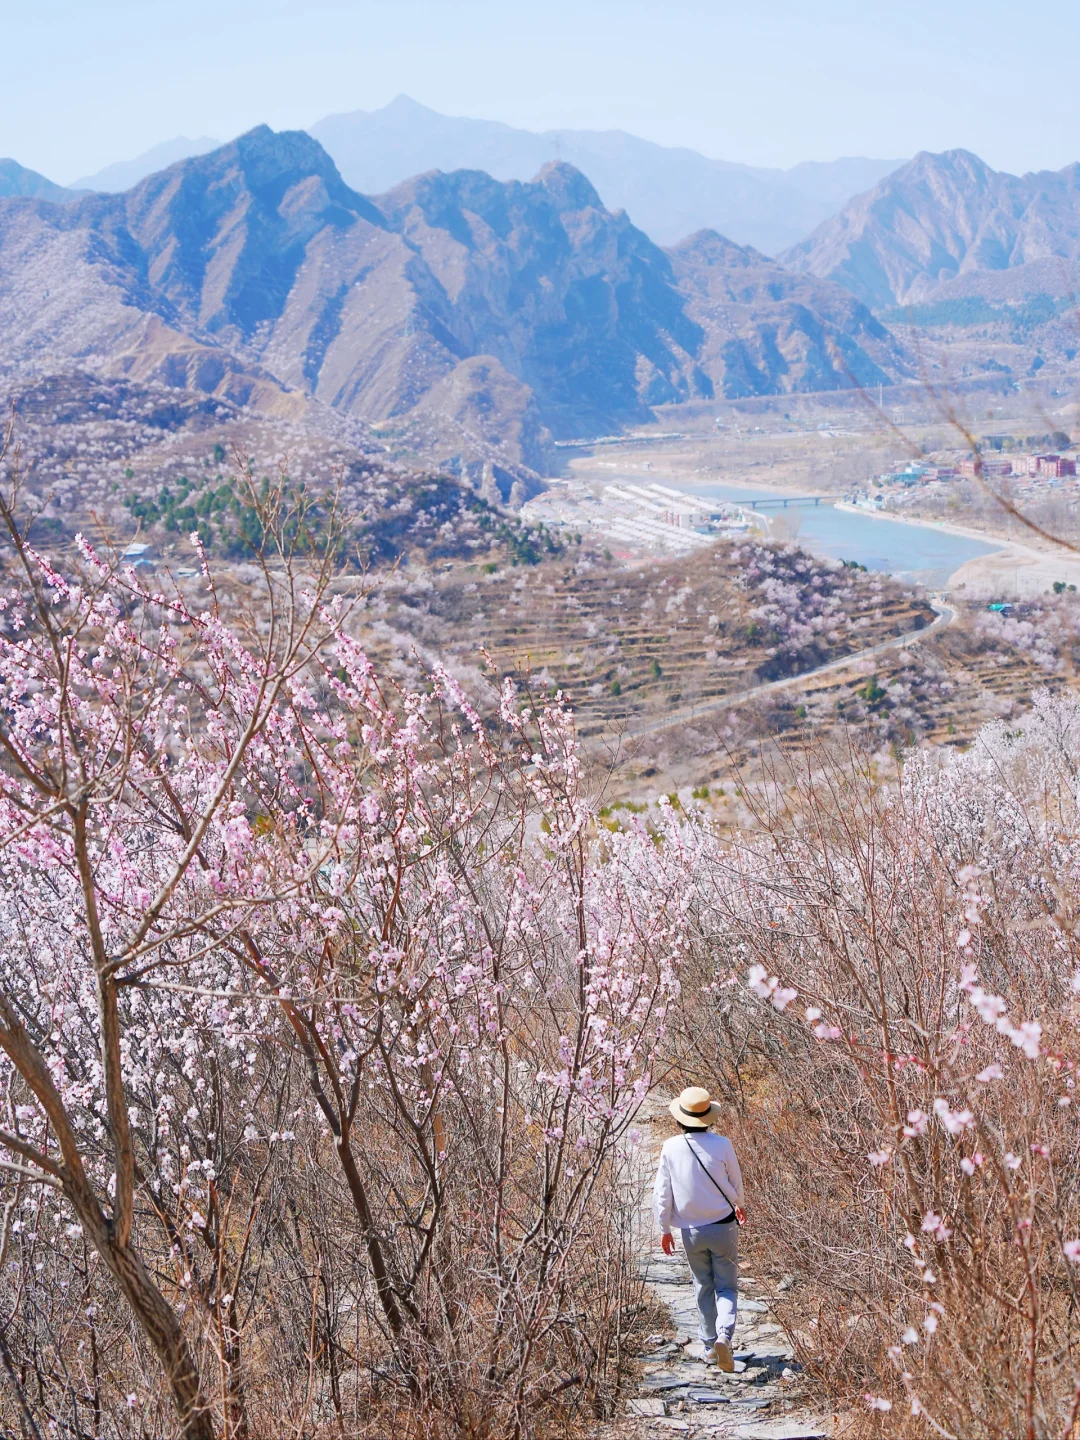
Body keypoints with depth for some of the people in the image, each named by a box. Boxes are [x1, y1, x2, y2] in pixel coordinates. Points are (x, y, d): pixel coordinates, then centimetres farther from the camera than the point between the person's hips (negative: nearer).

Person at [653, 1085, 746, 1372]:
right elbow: (735, 1182, 5)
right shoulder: (722, 1145, -11)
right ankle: (724, 1335, -17)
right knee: (726, 1286, 7)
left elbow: (663, 1192, -4)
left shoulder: (671, 1148, -9)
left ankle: (709, 1344, 24)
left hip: (691, 1230, 2)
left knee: (703, 1286, 18)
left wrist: (665, 1229, 8)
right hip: (723, 1226, -1)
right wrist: (739, 1205, 26)